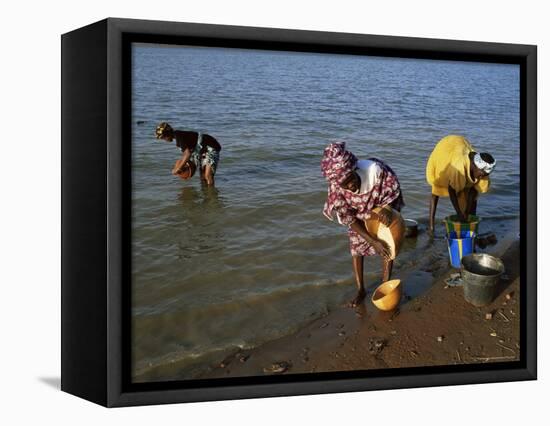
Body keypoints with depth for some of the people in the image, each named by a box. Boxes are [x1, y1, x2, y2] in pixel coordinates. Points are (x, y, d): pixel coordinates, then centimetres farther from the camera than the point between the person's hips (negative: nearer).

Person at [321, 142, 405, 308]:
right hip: (359, 214, 1)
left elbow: (392, 195, -21)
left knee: (388, 245, -3)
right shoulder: (336, 188, -35)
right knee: (356, 246, 1)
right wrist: (373, 241, -31)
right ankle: (360, 290, 15)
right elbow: (347, 218, -26)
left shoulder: (376, 170, -42)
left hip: (384, 207, -1)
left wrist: (387, 210, -42)